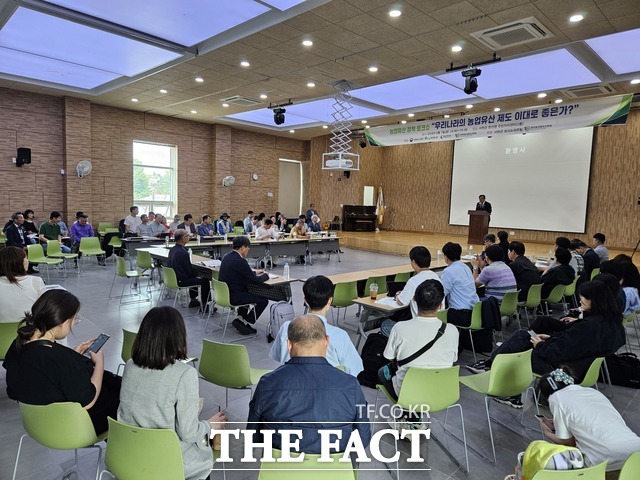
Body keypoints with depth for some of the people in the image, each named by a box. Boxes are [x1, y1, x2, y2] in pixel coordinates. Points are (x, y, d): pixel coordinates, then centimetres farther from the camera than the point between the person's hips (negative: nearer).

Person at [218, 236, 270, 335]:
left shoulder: (227, 257, 6)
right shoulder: (240, 261, -22)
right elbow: (255, 280, -16)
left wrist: (254, 272, 20)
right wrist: (265, 275, 2)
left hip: (225, 293, 10)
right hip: (234, 296, -10)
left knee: (249, 292, 33)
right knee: (263, 300, 1)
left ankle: (240, 318, 26)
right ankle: (242, 321, 6)